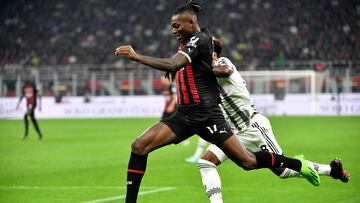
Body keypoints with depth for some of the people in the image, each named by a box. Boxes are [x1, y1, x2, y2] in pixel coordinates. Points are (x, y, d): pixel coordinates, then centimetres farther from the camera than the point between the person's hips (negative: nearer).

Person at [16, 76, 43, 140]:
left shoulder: (34, 86, -11)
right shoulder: (24, 87, 4)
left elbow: (38, 95, -6)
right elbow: (22, 95, 18)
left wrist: (40, 104, -7)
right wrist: (18, 103, 13)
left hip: (33, 104, -6)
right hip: (28, 104, 6)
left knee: (25, 116, -20)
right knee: (32, 118, 7)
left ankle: (26, 132, -10)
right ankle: (39, 134, 15)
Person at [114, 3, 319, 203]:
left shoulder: (199, 40, -14)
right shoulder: (186, 42, 12)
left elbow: (173, 65, -31)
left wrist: (136, 56, -30)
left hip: (206, 115, -8)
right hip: (184, 115, 8)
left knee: (247, 161, -3)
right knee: (139, 146, -10)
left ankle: (298, 164, 19)